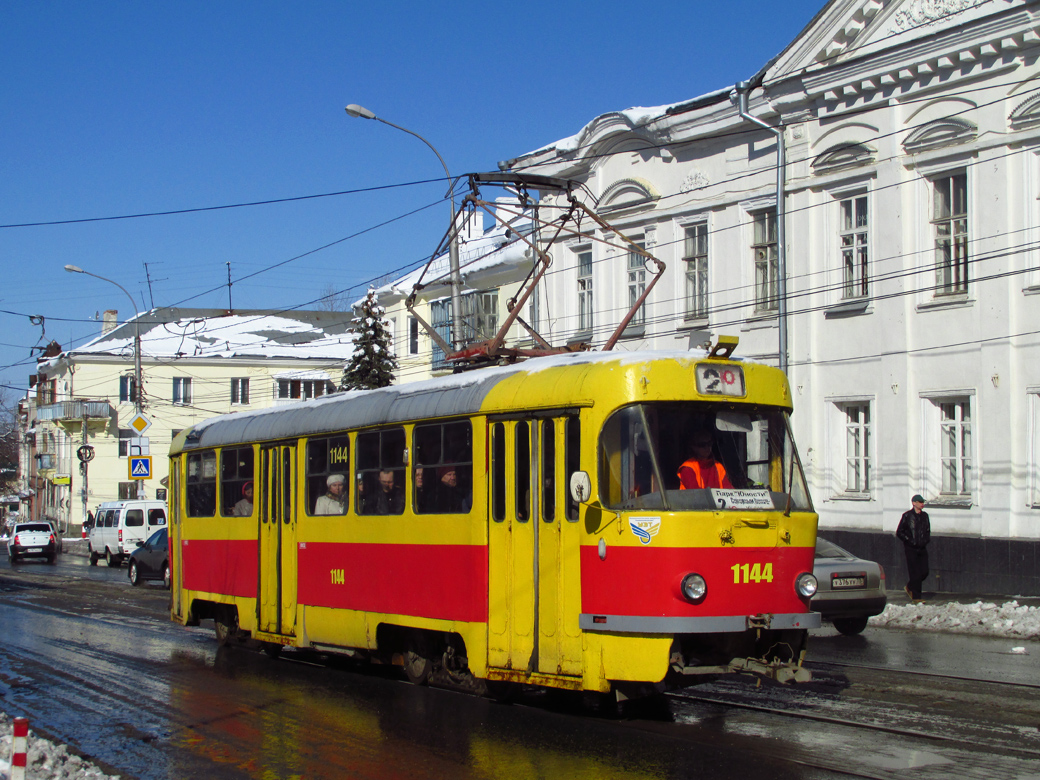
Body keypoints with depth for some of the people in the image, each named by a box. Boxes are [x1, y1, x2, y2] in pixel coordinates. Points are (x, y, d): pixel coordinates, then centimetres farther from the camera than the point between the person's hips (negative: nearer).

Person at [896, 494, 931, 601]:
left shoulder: (925, 515, 11)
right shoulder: (907, 516, -6)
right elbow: (899, 533, -5)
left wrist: (927, 539, 6)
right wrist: (909, 540, -12)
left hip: (922, 548, 6)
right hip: (911, 549, -6)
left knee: (924, 572, 2)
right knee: (915, 573, -6)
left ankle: (909, 587, 25)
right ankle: (916, 597, 2)